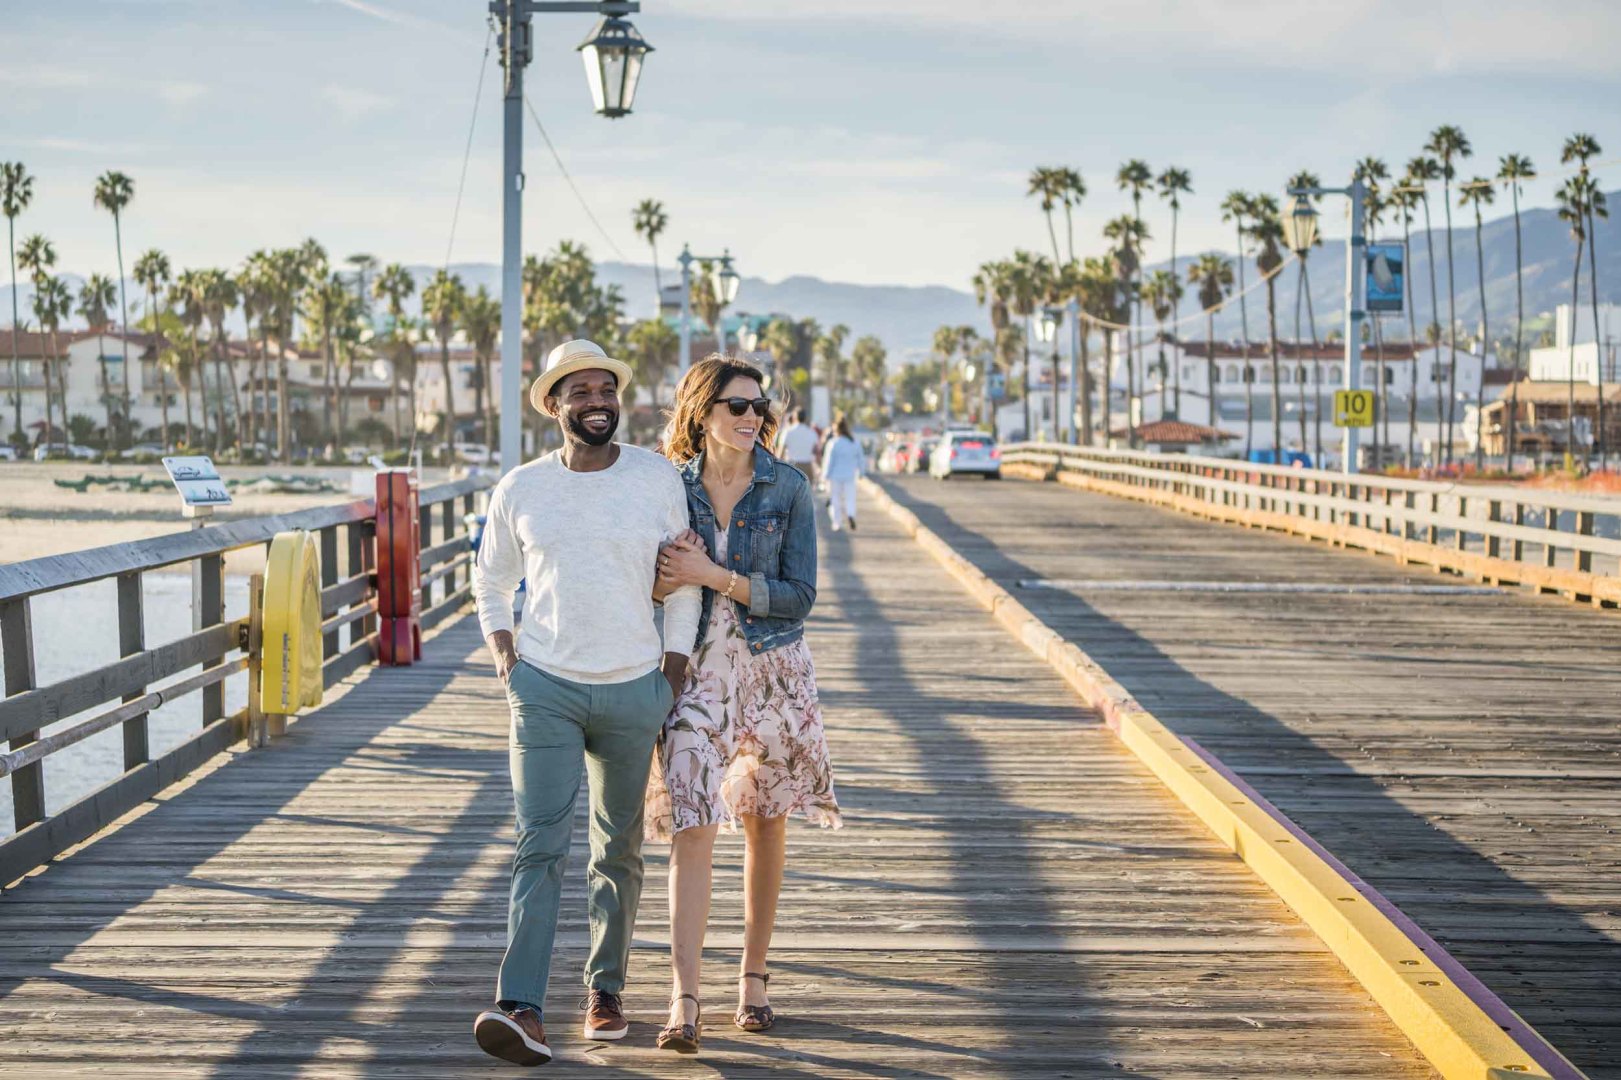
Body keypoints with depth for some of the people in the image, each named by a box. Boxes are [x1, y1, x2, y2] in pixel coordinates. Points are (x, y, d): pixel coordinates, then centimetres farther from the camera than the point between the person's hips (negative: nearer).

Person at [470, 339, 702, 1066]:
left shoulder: (658, 478, 0)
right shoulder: (521, 489, 2)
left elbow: (682, 581, 6)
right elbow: (490, 578, 16)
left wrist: (674, 677, 3)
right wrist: (501, 652, 3)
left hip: (632, 690, 1)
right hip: (545, 687, -1)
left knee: (618, 850, 10)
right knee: (541, 845, -11)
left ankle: (605, 990, 25)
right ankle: (521, 1010, -16)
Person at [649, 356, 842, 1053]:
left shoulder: (788, 488, -4)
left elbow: (799, 597, -10)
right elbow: (656, 585, 12)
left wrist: (715, 576, -18)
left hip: (771, 669, 0)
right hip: (695, 672, 0)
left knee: (764, 827, 10)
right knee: (692, 827, -11)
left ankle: (754, 976, 25)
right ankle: (684, 1001, -13)